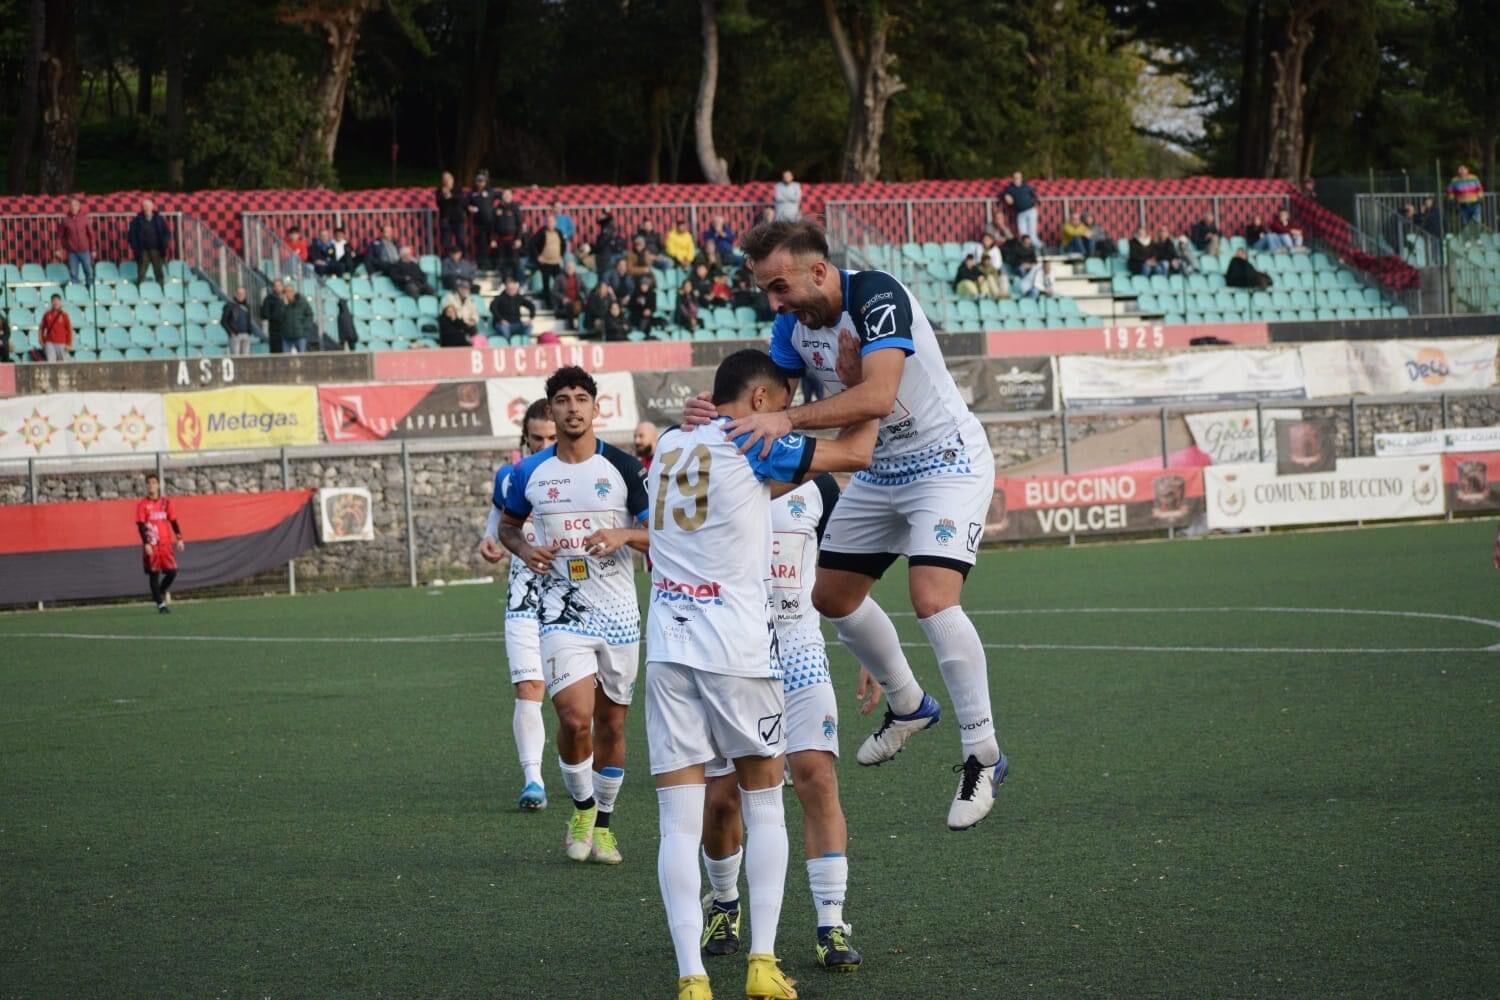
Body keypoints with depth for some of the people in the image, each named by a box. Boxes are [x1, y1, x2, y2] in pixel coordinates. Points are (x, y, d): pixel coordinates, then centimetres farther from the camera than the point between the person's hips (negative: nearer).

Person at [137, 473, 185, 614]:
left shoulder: (166, 502, 9)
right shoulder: (142, 505, 0)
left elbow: (173, 522, 10)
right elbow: (141, 526, -6)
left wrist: (179, 538, -1)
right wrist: (146, 543, -17)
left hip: (166, 543, 3)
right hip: (151, 545, -3)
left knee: (172, 571, -5)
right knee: (154, 574, -2)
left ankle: (162, 591, 25)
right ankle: (160, 604, 4)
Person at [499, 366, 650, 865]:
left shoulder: (623, 467, 0)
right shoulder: (530, 472, 3)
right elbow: (508, 525, 19)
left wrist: (623, 535, -17)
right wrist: (525, 549, -3)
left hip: (619, 613, 1)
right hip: (563, 612, -1)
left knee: (611, 723, 8)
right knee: (574, 718, -17)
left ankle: (603, 823, 25)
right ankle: (581, 807, 8)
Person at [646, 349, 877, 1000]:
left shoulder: (668, 447, 15)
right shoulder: (751, 447, -3)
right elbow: (855, 454, 1)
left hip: (666, 649, 4)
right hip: (740, 652, -4)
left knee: (679, 824, -1)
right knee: (764, 806, 12)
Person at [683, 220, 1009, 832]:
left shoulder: (878, 297, -28)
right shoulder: (793, 324, -3)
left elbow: (877, 395, -40)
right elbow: (769, 400, -5)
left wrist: (789, 418, -48)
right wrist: (718, 415, -27)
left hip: (947, 460, -9)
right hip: (881, 470, 9)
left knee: (933, 598, -23)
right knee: (832, 596, 13)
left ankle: (982, 756, -11)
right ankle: (907, 706, 36)